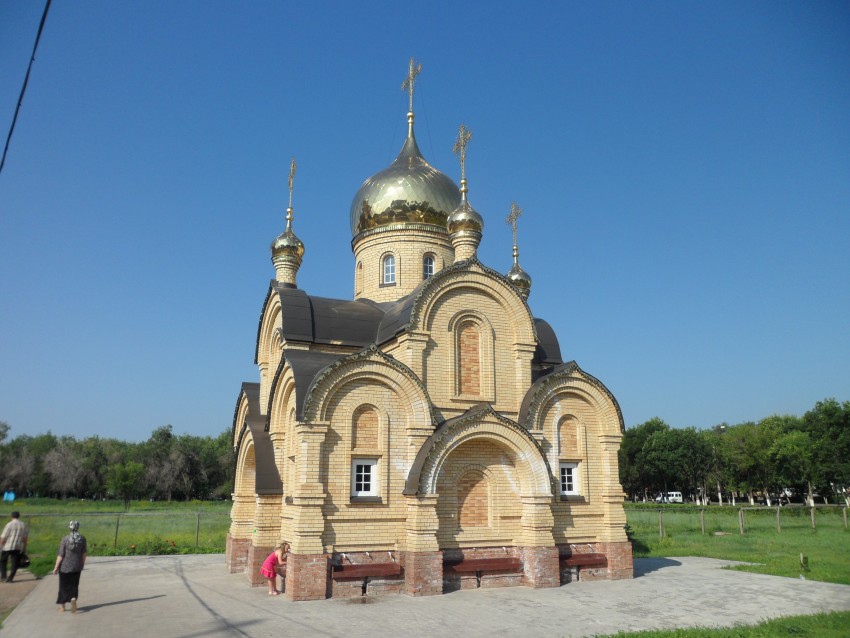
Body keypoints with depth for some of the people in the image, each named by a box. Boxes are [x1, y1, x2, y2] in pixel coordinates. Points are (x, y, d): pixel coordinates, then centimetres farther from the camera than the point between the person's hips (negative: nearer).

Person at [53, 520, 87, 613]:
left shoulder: (65, 539, -16)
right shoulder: (82, 538, -8)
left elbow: (60, 556, -13)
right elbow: (84, 553, 1)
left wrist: (56, 567, -2)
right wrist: (83, 564, 15)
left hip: (65, 567, -2)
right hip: (77, 567, 2)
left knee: (64, 585, 16)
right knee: (74, 585, 15)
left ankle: (62, 606, 28)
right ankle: (73, 598, -11)